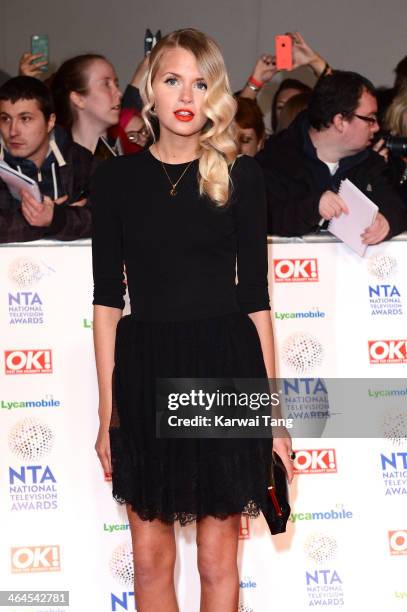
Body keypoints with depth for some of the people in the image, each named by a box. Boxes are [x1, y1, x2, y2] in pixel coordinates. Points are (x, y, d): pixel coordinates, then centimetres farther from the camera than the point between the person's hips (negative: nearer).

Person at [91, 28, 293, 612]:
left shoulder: (240, 175, 1)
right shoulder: (117, 178, 3)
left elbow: (255, 295, 3)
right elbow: (107, 298, 4)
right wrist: (107, 411, 0)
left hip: (225, 368, -1)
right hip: (145, 370, 1)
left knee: (218, 558, 5)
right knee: (150, 556, 7)